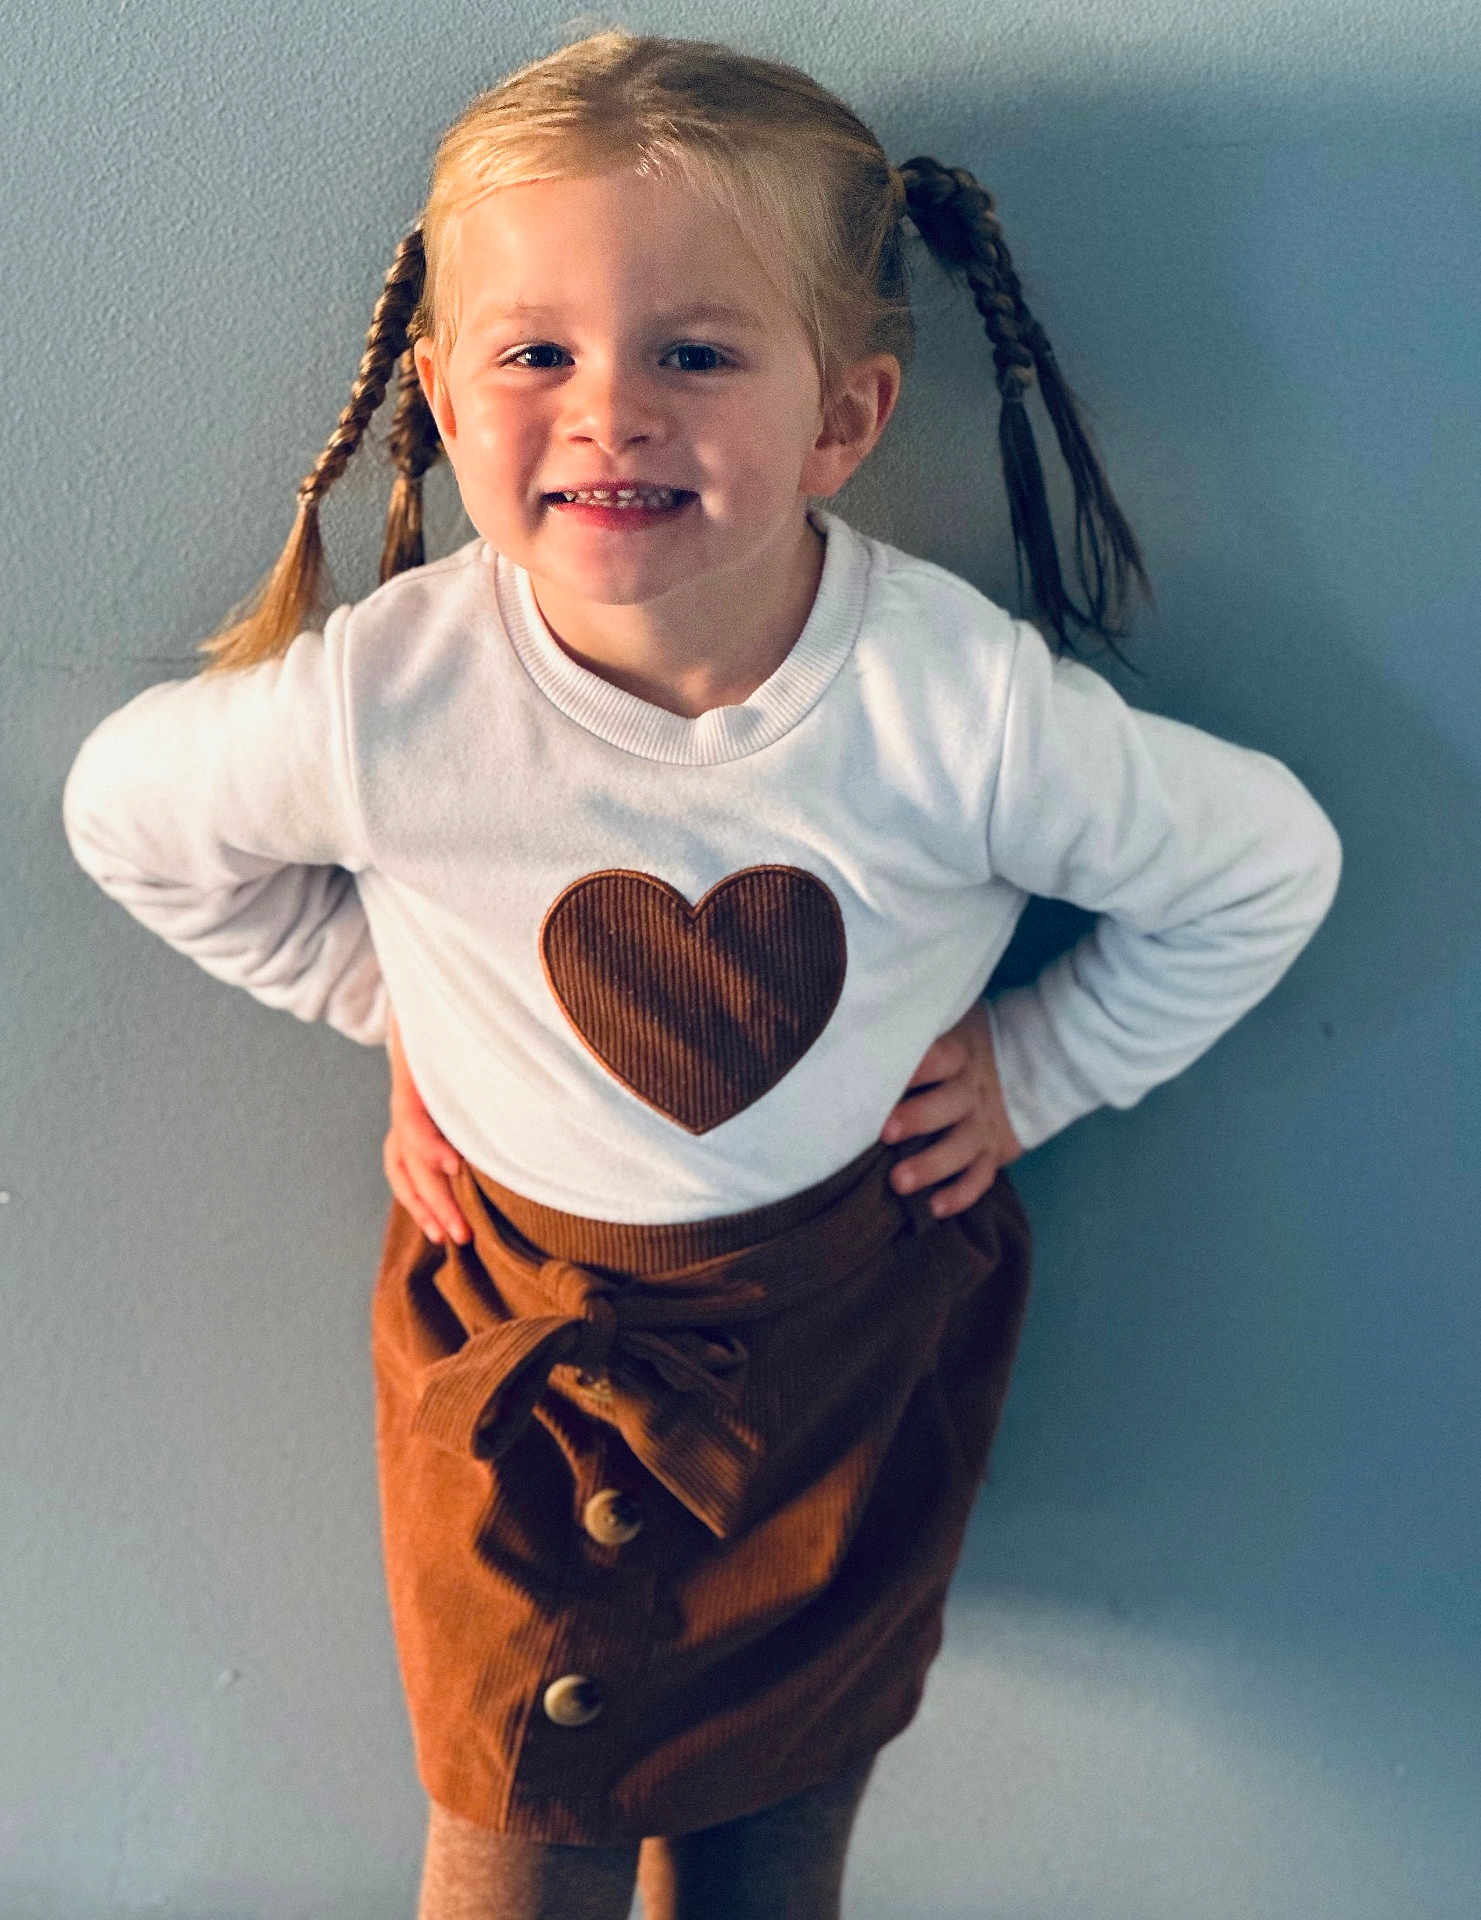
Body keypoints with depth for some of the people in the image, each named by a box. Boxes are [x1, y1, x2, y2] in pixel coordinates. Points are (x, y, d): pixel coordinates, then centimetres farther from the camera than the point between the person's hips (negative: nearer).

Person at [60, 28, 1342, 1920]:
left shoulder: (971, 705, -25)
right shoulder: (376, 704, -25)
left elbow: (1265, 868, -6)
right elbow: (124, 810, -3)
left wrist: (1031, 1069, -5)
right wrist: (391, 1001, -4)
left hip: (855, 1320, 1)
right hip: (517, 1307, 0)